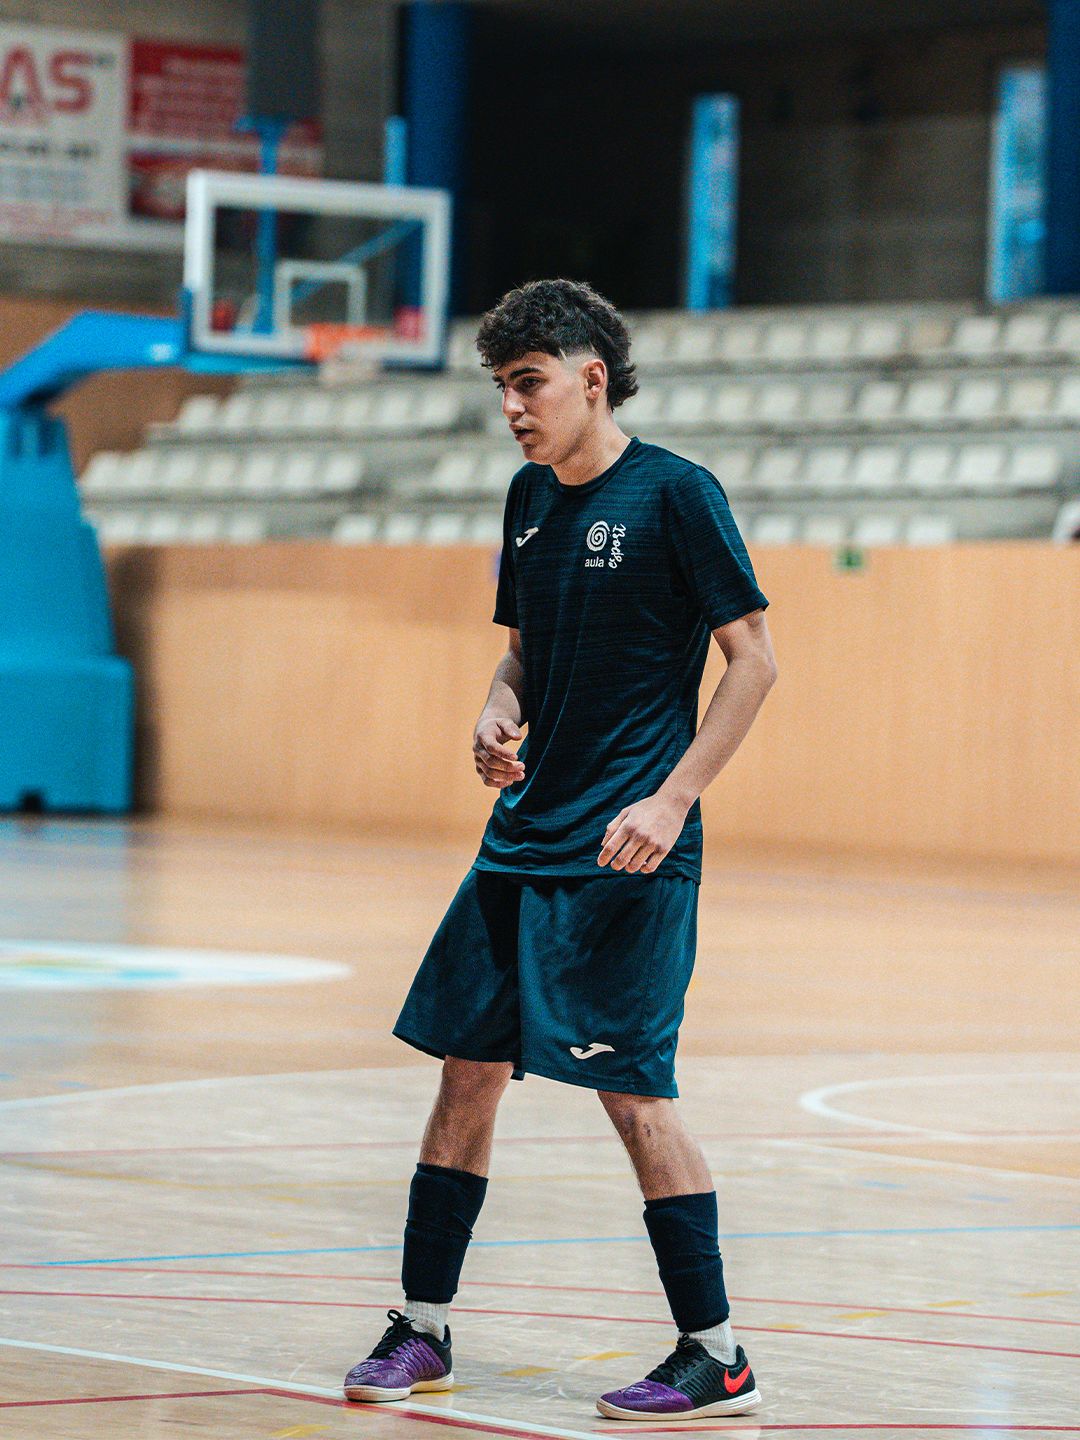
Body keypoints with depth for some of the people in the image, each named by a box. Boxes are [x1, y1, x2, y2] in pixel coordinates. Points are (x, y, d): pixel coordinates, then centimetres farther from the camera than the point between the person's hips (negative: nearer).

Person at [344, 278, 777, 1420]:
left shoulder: (675, 494, -10)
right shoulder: (531, 497, 11)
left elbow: (753, 659, -10)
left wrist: (670, 801, -17)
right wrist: (498, 717, 0)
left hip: (627, 856, -7)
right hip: (524, 840, 7)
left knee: (631, 1091, -9)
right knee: (467, 1069, 7)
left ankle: (715, 1358, -1)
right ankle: (422, 1329, 17)